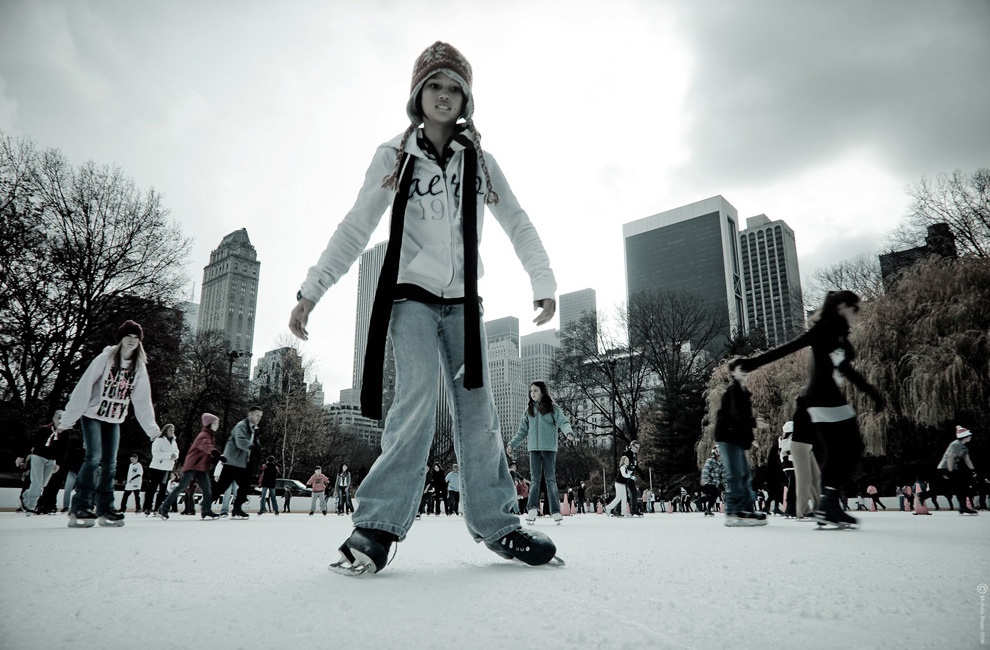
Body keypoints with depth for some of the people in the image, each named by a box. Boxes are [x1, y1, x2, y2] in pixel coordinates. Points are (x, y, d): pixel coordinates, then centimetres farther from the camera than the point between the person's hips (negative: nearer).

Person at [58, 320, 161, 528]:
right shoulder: (105, 359, -14)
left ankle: (105, 509, 13)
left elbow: (143, 400, 0)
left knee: (110, 464, 6)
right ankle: (80, 508, -13)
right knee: (94, 458, -17)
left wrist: (152, 428, -5)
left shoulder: (139, 367, 0)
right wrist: (68, 419, -17)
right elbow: (83, 389, -15)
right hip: (92, 415, -5)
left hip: (114, 420, 5)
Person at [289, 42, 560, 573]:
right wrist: (312, 290, -8)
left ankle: (495, 524, 9)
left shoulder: (480, 161, 8)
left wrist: (544, 282, -4)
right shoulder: (393, 157, 2)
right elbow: (354, 229, -1)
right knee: (417, 402, -20)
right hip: (411, 295, -2)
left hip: (463, 301, 3)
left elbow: (517, 224, 8)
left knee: (477, 411, 0)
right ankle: (378, 524, -11)